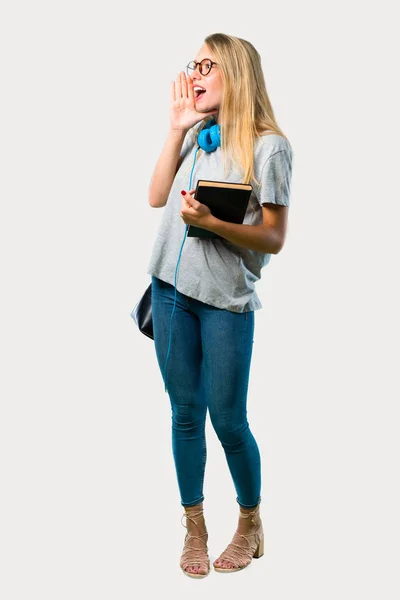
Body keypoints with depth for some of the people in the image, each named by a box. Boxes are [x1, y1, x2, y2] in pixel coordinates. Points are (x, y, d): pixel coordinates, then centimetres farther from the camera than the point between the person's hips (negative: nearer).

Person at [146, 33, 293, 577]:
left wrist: (211, 222, -21)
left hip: (226, 299, -5)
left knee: (228, 420, 3)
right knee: (185, 413, 11)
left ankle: (251, 523, 27)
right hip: (172, 289, 5)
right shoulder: (195, 134, 12)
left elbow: (273, 239, -8)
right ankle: (194, 529, 25)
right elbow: (157, 198, 6)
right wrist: (178, 128, 4)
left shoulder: (268, 146, -6)